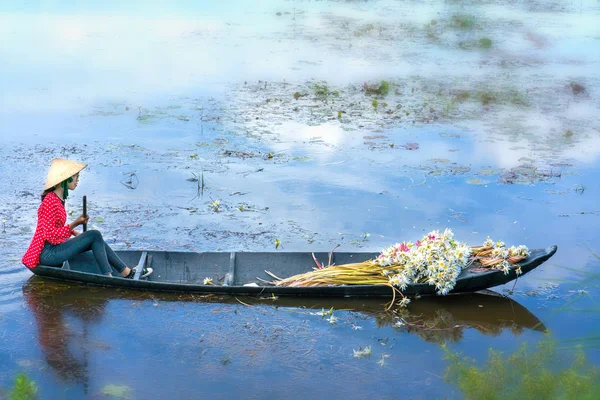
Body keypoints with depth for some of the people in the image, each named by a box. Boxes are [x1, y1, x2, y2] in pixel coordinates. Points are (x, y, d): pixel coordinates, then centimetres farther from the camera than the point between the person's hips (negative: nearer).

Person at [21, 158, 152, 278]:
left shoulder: (59, 199, 12)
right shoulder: (50, 201, -19)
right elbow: (50, 235, -23)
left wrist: (76, 234, 10)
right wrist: (74, 224, -26)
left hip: (54, 248, 10)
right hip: (47, 254, -10)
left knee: (96, 240, 7)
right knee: (95, 235, -14)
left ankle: (127, 272, 6)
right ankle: (107, 277, -13)